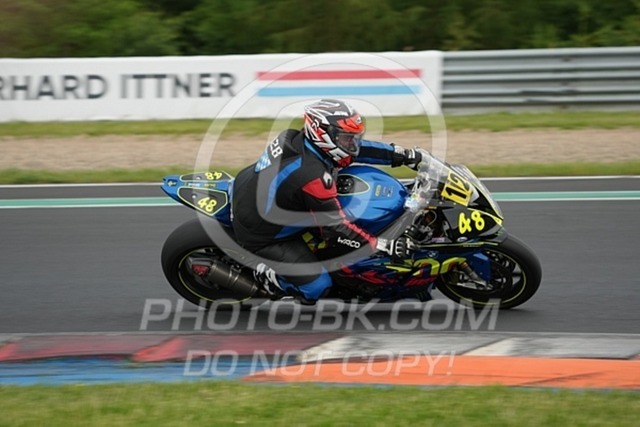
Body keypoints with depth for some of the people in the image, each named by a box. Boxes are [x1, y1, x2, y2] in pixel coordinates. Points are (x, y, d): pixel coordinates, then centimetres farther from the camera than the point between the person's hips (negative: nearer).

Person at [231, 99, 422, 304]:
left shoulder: (296, 138, -10)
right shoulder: (313, 177, -34)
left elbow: (356, 148, 2)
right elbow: (335, 226, -27)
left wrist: (403, 154, 3)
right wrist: (386, 246, -26)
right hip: (261, 236, -8)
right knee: (315, 288, -10)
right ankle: (264, 272, 6)